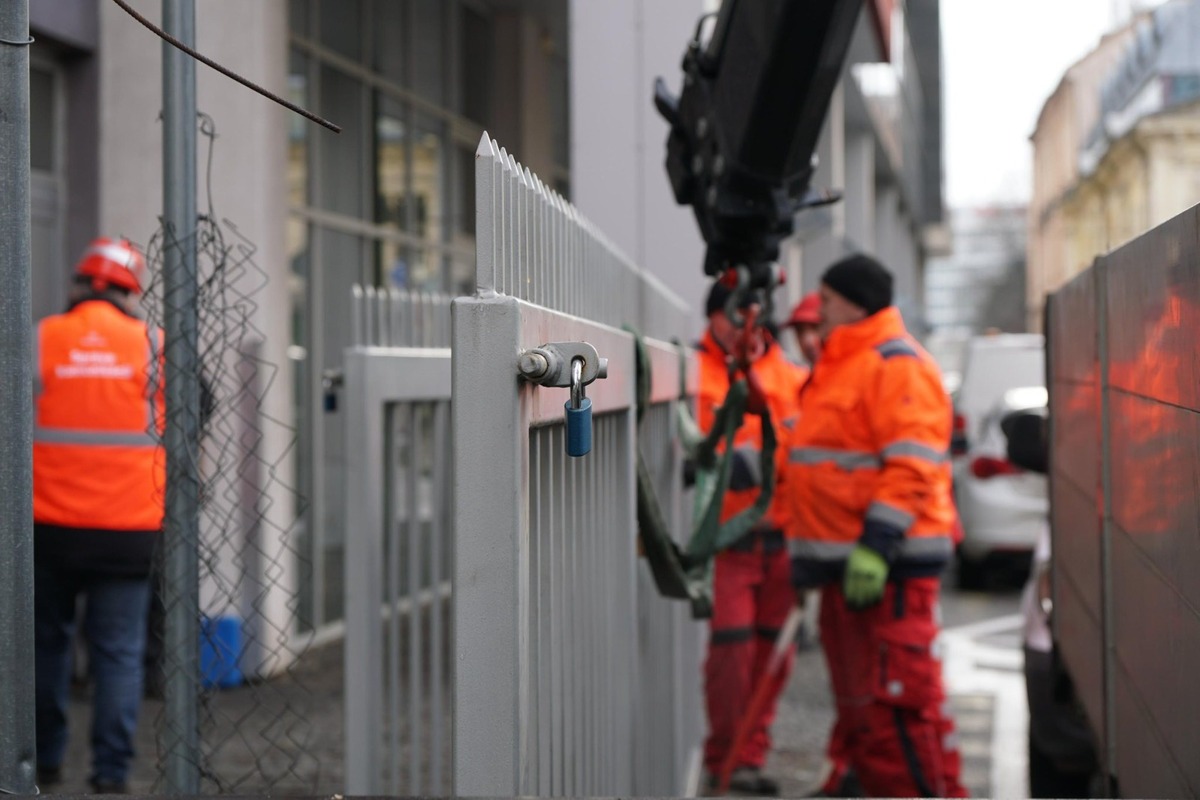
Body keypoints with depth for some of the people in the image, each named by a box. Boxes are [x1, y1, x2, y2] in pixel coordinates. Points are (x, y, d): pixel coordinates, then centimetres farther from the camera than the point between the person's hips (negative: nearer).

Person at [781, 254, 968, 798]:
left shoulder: (897, 365, -11)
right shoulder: (840, 367, 22)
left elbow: (912, 465, -20)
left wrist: (876, 544, -26)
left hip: (888, 566, -11)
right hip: (846, 563, 11)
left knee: (898, 699, -12)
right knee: (858, 700, 13)